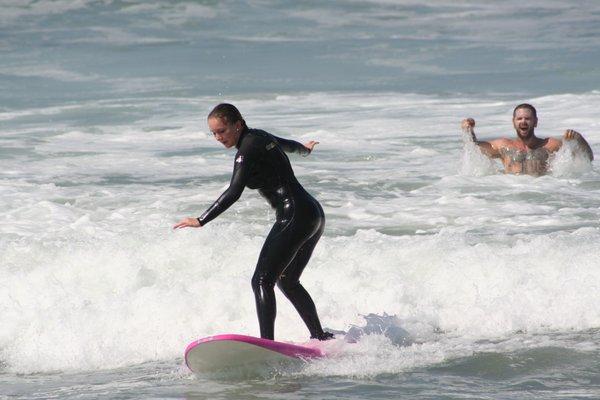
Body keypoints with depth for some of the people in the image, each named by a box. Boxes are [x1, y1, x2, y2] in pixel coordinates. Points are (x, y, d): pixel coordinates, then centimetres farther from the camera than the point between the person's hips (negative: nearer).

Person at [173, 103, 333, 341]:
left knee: (262, 281, -15)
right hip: (314, 214, 10)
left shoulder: (248, 148, -12)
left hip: (294, 216, -10)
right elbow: (288, 145, 37)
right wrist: (305, 150, 61)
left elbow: (234, 192, -23)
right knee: (287, 282, 21)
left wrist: (201, 221, -28)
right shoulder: (259, 136, 15)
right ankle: (320, 337, 23)